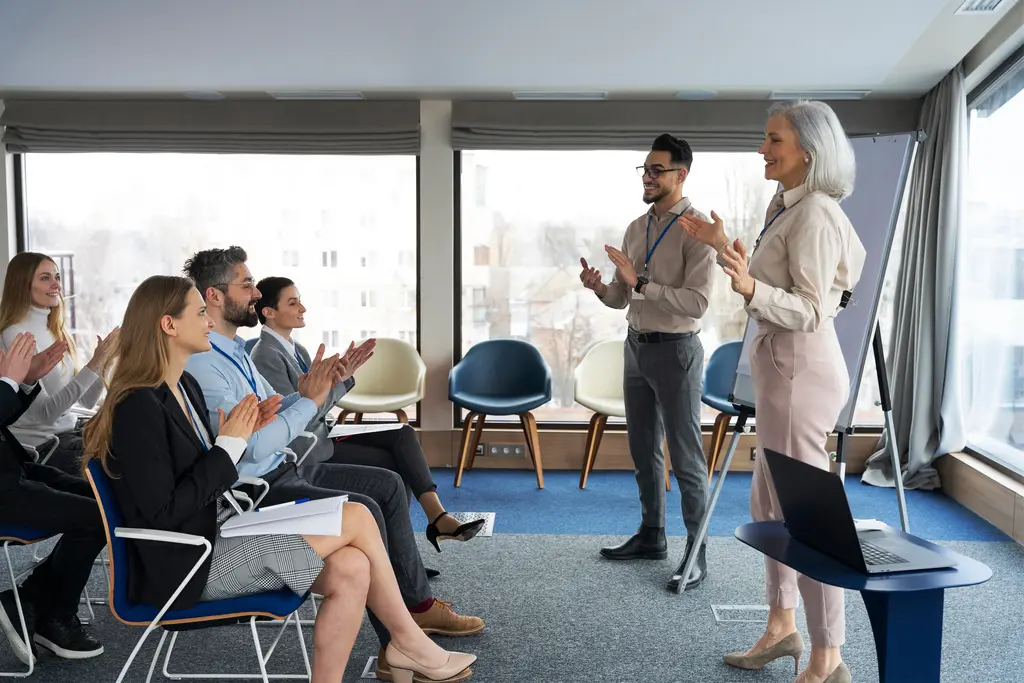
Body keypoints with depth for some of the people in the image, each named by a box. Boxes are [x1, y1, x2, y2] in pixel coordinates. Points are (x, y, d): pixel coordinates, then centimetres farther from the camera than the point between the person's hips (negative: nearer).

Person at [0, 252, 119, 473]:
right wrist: (93, 365, -25)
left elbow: (86, 401, 8)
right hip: (39, 445, -7)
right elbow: (45, 412, -21)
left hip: (68, 431, 7)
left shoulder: (57, 331, 9)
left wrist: (103, 360, -7)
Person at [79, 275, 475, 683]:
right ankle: (407, 642, 5)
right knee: (356, 517, -13)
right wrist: (230, 444, -16)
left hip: (213, 540, 8)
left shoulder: (184, 386, 10)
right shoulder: (139, 406, -17)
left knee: (351, 570, -13)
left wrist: (240, 435, -1)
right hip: (188, 565, -8)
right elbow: (164, 514, -21)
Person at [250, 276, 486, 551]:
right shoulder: (266, 356, -16)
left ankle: (438, 517, -18)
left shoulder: (296, 350, 12)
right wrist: (337, 379, -20)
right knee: (395, 464, -12)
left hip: (321, 436, 8)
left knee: (403, 435, -10)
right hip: (304, 450, -8)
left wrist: (345, 374, -2)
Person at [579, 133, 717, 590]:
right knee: (643, 450, 17)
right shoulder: (637, 228, 9)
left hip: (675, 350, -8)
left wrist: (640, 282, -26)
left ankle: (697, 553, 12)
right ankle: (651, 535, 32)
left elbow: (697, 303, -23)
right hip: (637, 346, 8)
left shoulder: (697, 228, -14)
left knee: (685, 457, 0)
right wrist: (600, 287, -9)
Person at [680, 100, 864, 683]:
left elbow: (810, 310, -20)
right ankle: (783, 626, 33)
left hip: (802, 368, -10)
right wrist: (724, 245, 19)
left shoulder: (816, 214, -16)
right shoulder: (784, 207, 13)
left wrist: (751, 288, -36)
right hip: (781, 366, 10)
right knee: (769, 501, 18)